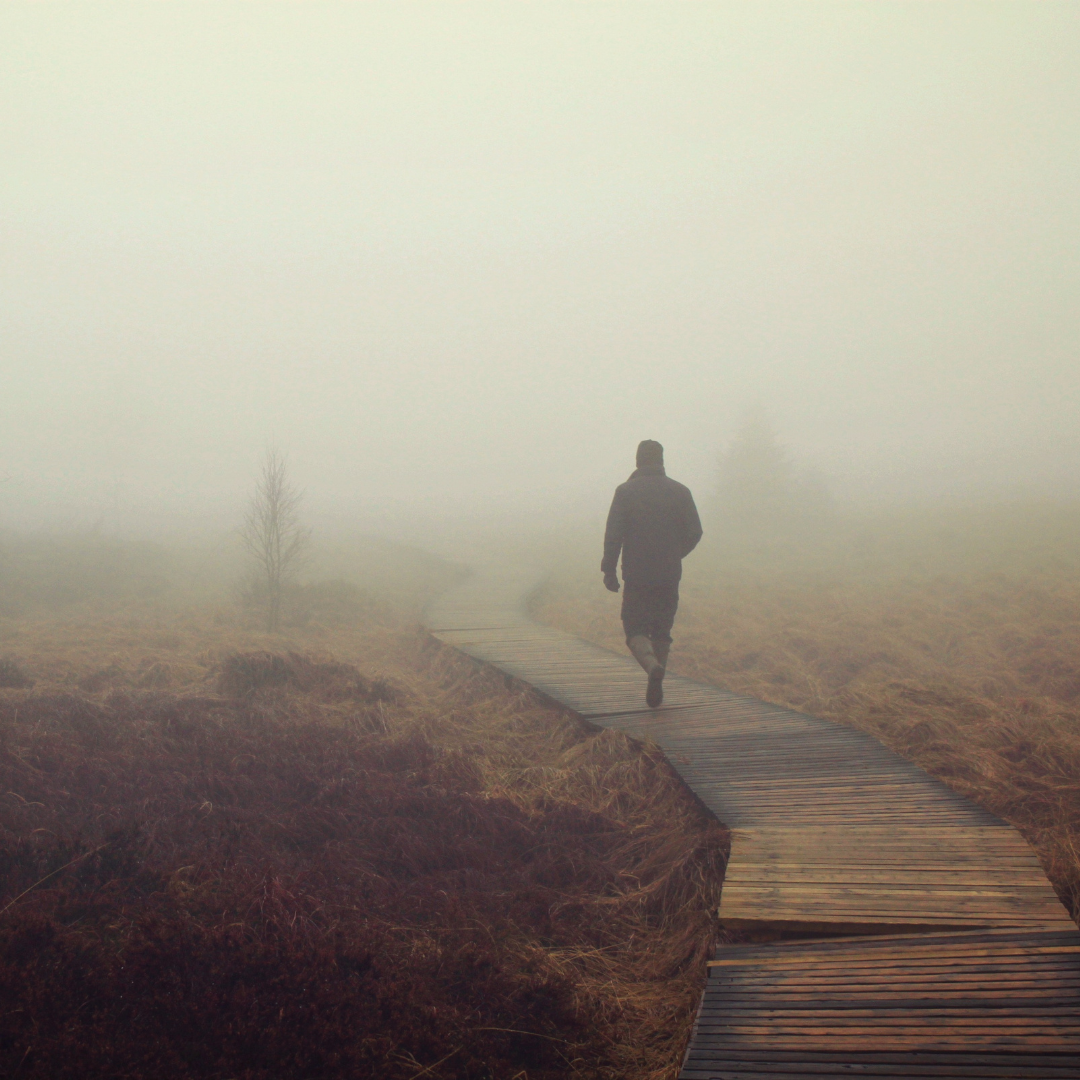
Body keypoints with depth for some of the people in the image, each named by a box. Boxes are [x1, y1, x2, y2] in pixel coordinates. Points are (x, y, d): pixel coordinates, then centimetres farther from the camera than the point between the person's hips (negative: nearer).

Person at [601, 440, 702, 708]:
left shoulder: (625, 491, -3)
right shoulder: (680, 491, 4)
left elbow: (613, 535, -8)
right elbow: (694, 533, 4)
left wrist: (609, 570, -2)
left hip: (637, 576, -2)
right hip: (669, 576, 3)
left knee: (635, 629, 4)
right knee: (662, 631, 14)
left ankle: (653, 666, -24)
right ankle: (656, 686, 13)